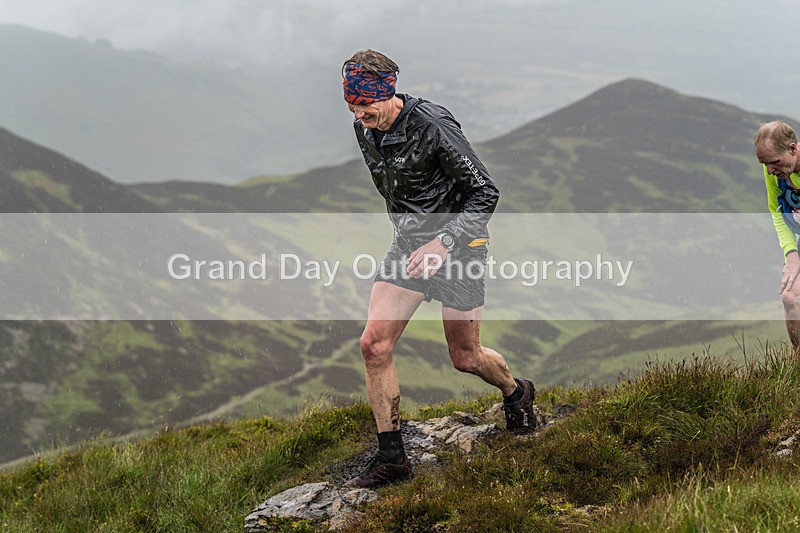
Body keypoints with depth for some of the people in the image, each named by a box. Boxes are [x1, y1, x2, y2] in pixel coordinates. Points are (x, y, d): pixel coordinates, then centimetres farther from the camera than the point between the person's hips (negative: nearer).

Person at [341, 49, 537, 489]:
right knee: (374, 345, -8)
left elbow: (486, 193, -19)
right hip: (408, 243, 6)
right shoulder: (365, 130, -2)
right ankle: (391, 457, 0)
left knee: (465, 358, 6)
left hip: (457, 246, -6)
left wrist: (443, 243, -26)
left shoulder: (433, 127, -24)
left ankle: (516, 393, 40)